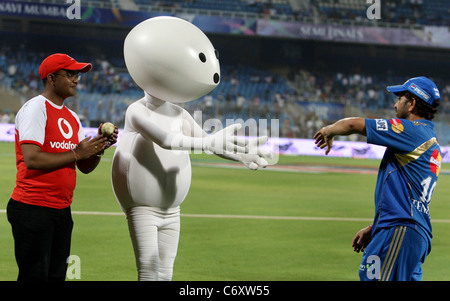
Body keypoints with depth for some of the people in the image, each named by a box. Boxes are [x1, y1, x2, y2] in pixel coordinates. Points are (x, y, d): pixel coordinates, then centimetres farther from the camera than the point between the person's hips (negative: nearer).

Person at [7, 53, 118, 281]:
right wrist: (76, 153, -14)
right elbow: (32, 159, -20)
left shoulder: (72, 117, 17)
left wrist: (99, 147, -3)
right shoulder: (35, 109, -9)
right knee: (34, 276, -9)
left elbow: (85, 167, 17)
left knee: (57, 275, 10)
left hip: (62, 209, 9)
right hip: (33, 209, -9)